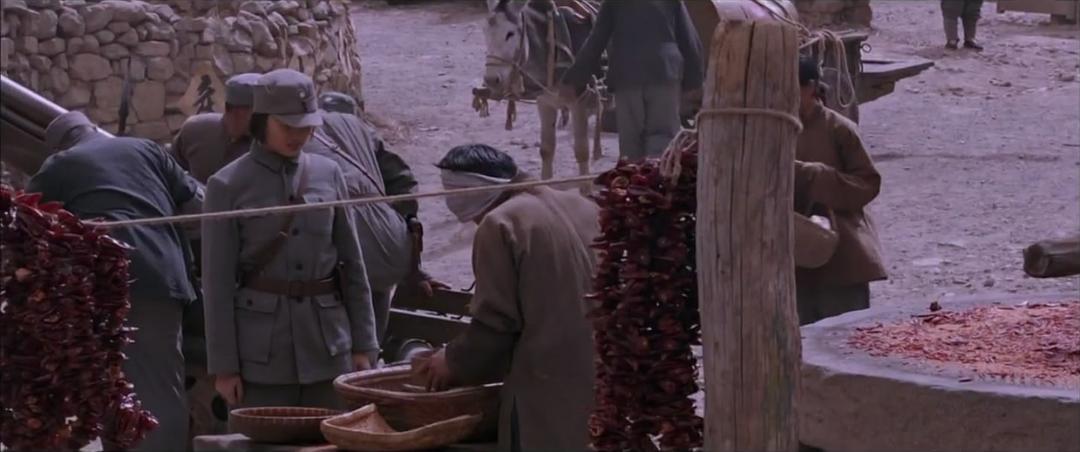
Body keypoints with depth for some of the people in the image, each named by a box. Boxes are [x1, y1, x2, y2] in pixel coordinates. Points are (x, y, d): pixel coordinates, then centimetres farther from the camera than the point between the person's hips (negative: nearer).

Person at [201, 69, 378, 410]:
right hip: (261, 350, -3)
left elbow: (352, 263, 11)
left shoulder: (328, 174, 7)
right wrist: (223, 366, -6)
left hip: (327, 346, 3)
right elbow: (218, 281, -3)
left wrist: (362, 345, 8)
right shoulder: (228, 186, -3)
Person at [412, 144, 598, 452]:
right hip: (600, 378, 7)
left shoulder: (500, 224, -9)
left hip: (547, 388, -7)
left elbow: (495, 322, -11)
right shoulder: (583, 207, 12)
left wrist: (455, 362, 6)